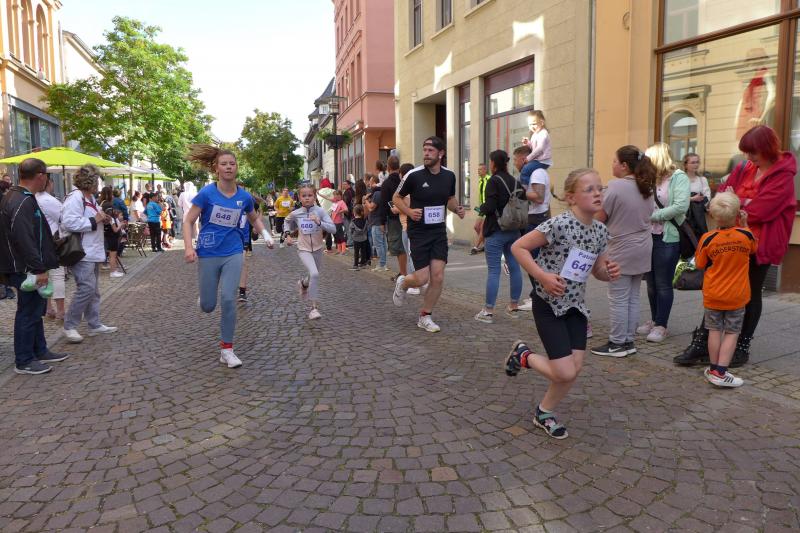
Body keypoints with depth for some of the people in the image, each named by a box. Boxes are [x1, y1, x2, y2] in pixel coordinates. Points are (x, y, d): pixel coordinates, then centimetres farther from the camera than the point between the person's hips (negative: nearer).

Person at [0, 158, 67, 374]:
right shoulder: (22, 202, -21)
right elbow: (24, 239, -27)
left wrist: (40, 266, 21)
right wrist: (39, 269, -24)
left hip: (28, 268, 11)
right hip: (26, 269, -11)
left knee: (35, 311, 19)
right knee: (28, 313, -1)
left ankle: (40, 351, 31)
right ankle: (23, 361, 10)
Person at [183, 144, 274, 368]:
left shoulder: (244, 196, -1)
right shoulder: (207, 193, -10)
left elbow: (254, 218, 18)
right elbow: (188, 221, -7)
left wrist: (265, 233, 0)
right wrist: (189, 247, -21)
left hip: (233, 253, 1)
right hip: (208, 255, -1)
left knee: (228, 299, -12)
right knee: (208, 306, 6)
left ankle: (227, 349, 2)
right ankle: (205, 296, 47)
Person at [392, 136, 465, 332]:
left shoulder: (449, 175, 1)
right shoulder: (414, 175, -11)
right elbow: (396, 197, 1)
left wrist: (457, 209, -3)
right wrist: (409, 211, -17)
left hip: (439, 231, 4)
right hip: (419, 232, -4)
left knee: (438, 278, -2)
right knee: (422, 279, -5)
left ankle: (425, 317, 17)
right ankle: (402, 283, 32)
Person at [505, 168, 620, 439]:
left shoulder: (600, 231, 2)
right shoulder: (559, 224, -20)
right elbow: (518, 247, -17)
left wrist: (610, 272, -7)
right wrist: (543, 276, -25)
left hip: (576, 305, 7)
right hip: (548, 303, -7)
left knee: (575, 368, 5)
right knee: (565, 374, -8)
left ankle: (544, 413, 29)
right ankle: (523, 355, 21)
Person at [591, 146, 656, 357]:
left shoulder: (616, 186, -15)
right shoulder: (646, 188, 8)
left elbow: (599, 218, -12)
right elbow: (649, 215, 17)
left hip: (621, 251, -8)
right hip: (642, 250, 8)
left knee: (618, 299, 0)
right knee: (633, 298, 13)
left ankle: (617, 344, 7)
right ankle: (629, 341, 19)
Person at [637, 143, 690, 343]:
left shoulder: (678, 177, -7)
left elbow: (681, 207, -18)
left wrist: (653, 216, -16)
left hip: (668, 238, -6)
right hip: (649, 237, 6)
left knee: (663, 284, 2)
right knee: (651, 283, 13)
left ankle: (661, 326, 12)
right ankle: (654, 320, 27)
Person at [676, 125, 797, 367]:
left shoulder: (782, 176, -11)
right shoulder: (744, 168, 6)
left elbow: (758, 211, -20)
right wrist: (741, 205, -13)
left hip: (759, 245, -5)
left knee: (751, 295, 9)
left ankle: (742, 348, 22)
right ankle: (701, 344, 10)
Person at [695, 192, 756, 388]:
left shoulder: (708, 239, -14)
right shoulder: (746, 235, -10)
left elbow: (700, 264, -3)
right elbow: (753, 248, 14)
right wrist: (744, 225, 13)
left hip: (713, 295, 0)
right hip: (737, 296, 0)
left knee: (715, 331, 12)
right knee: (732, 333, 5)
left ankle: (713, 369, 19)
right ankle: (720, 373, -1)